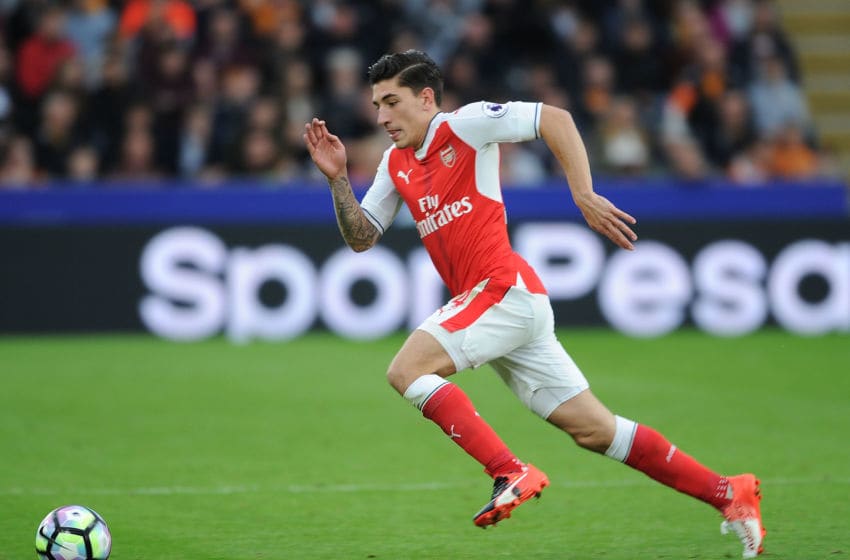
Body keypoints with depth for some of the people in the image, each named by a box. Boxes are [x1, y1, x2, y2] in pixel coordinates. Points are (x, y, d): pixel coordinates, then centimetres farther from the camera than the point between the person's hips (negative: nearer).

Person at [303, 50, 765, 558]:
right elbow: (361, 238, 19)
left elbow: (555, 119, -8)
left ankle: (511, 474, -21)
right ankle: (728, 494, 10)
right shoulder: (396, 164, 17)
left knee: (407, 369, -18)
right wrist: (338, 178, 5)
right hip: (492, 303, 8)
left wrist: (584, 196, -15)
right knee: (595, 430, 5)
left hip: (506, 290, -8)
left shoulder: (465, 125, -4)